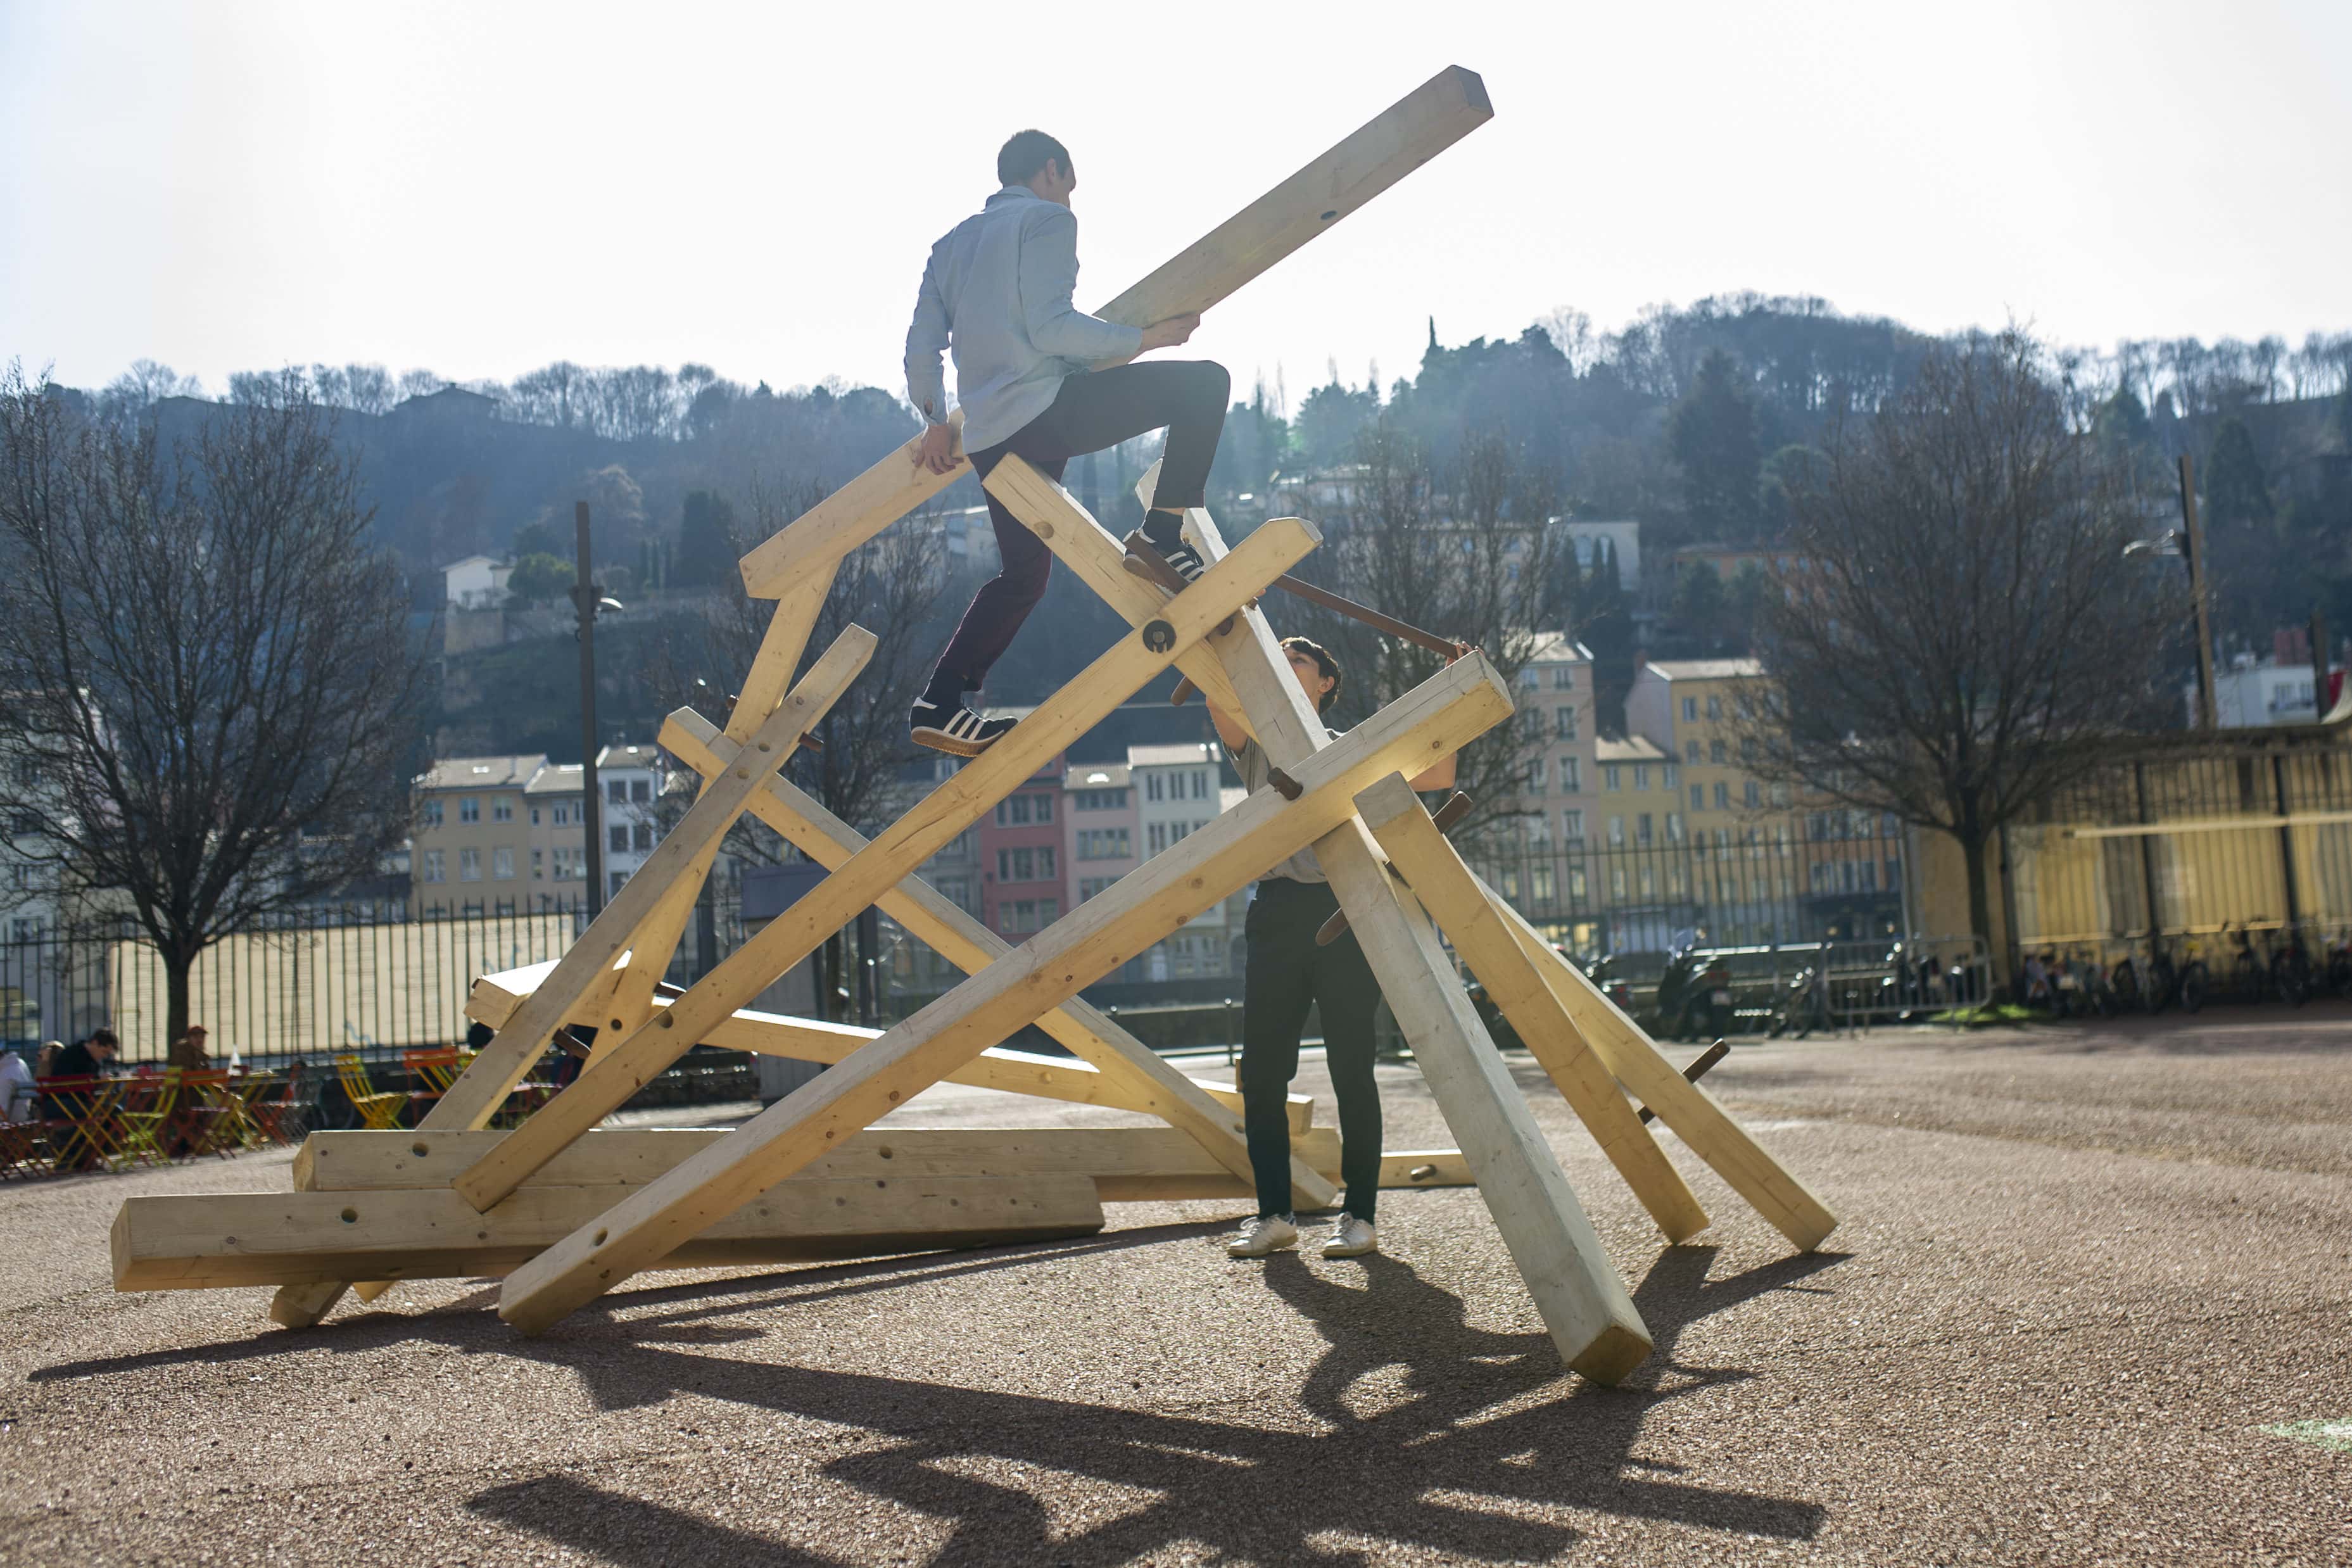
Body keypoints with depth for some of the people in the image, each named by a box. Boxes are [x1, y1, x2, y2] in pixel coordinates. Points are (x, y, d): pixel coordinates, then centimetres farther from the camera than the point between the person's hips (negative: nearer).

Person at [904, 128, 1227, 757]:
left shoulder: (954, 242, 22)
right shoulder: (1048, 220, 0)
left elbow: (921, 347, 16)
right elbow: (1051, 327, -14)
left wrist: (935, 416, 28)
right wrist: (1146, 337, -8)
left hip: (988, 435, 8)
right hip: (1044, 410, -8)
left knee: (1022, 574, 20)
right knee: (1205, 384, -4)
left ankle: (938, 706, 11)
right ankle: (1163, 539, -9)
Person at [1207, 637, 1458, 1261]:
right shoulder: (1257, 745, 16)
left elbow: (1437, 776, 6)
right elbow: (1221, 702, -3)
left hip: (1341, 911, -2)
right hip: (1277, 912, 2)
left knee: (1351, 1070, -3)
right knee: (1261, 1072, -1)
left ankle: (1359, 1216, 3)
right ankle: (1274, 1214, 9)